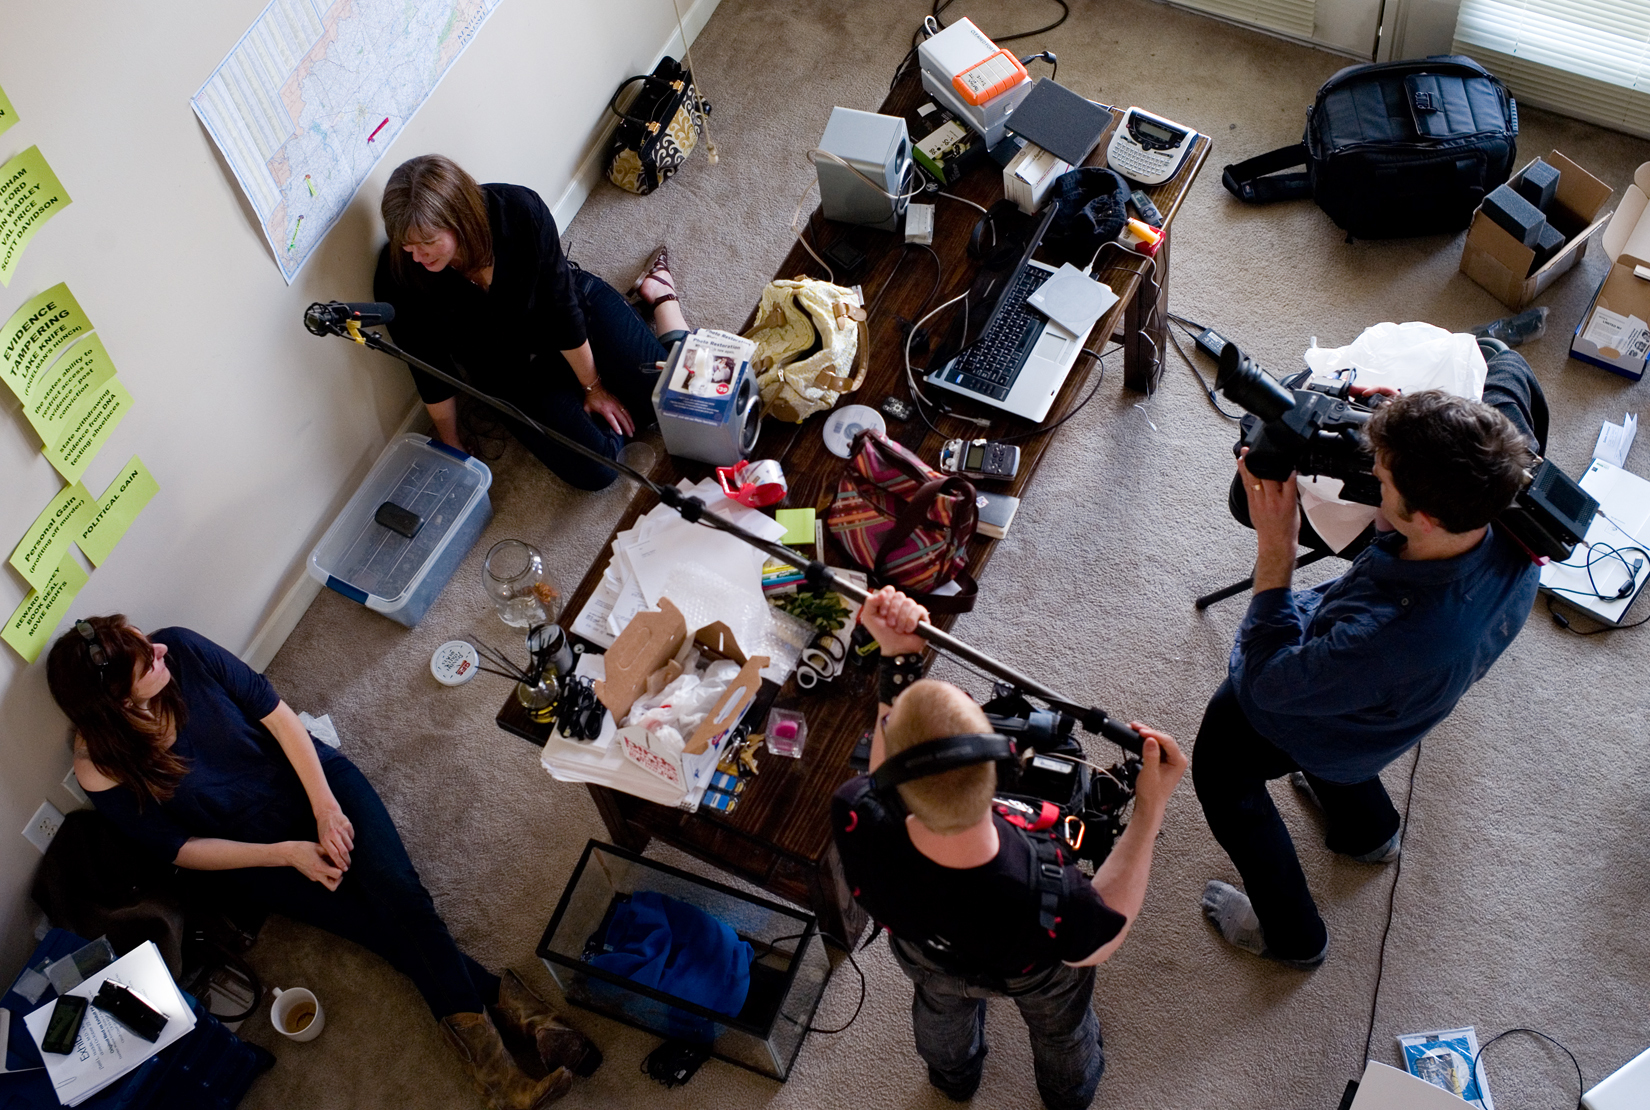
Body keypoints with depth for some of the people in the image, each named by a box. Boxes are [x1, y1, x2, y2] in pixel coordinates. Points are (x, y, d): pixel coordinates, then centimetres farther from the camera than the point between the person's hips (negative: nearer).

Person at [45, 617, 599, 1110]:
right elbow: (181, 849, -9)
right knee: (384, 927, -17)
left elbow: (276, 713, -8)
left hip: (307, 775, 1)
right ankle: (503, 998, -20)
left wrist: (325, 806, -14)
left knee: (395, 888, -23)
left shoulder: (181, 650, -17)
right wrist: (285, 854, -17)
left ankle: (474, 1033, -28)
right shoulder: (103, 771, -19)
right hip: (252, 851, -1)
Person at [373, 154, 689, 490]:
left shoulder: (519, 210, -30)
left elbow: (562, 306, -19)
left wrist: (594, 386, -9)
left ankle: (655, 288, 18)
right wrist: (451, 445, 0)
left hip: (578, 304, 0)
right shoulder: (398, 277, -26)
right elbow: (430, 367, -11)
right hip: (510, 370, 1)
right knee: (593, 470, -19)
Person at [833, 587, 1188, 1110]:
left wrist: (898, 660, -24)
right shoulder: (1049, 899, -50)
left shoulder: (855, 822, -46)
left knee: (941, 1009, 41)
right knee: (1061, 1028, 37)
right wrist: (1150, 808, -26)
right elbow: (1098, 942, -23)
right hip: (1037, 977, -2)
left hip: (926, 960, 2)